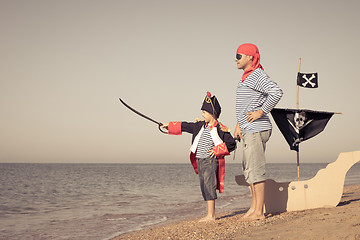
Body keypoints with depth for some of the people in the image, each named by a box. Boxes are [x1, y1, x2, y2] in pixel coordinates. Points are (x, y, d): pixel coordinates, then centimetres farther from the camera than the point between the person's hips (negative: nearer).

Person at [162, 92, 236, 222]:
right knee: (204, 188, 8)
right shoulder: (200, 125, 11)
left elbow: (232, 144, -8)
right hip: (199, 161, 8)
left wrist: (217, 150, -14)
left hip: (211, 161, -8)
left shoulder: (221, 129, -9)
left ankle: (210, 216, -10)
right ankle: (211, 214, 13)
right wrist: (169, 126, 22)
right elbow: (185, 126, 21)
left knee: (209, 186, -12)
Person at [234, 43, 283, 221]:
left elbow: (276, 92, -27)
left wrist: (261, 112, -22)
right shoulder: (246, 77, 19)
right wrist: (238, 125, 24)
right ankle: (254, 207, 20)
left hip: (256, 129, -11)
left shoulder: (258, 75, -12)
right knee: (248, 170, 13)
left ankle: (259, 212, -5)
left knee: (255, 170, -9)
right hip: (248, 130, 11)